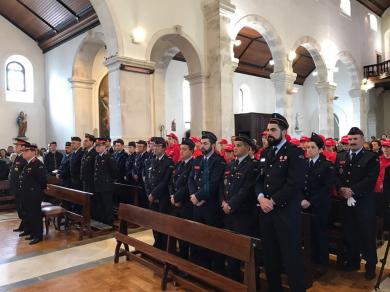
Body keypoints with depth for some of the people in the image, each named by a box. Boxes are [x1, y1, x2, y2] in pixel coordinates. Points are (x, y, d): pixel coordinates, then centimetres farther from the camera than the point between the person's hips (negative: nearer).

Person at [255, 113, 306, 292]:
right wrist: (261, 197, -7)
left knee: (291, 255, 3)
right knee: (269, 254, 15)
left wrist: (273, 201, -15)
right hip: (265, 211, 7)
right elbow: (259, 180, 12)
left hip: (286, 211, -6)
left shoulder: (295, 152, -7)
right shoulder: (265, 153, 14)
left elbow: (295, 184, -16)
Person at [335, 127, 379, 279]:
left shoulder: (371, 157, -3)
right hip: (346, 202, 4)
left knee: (367, 233, 5)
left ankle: (371, 265, 22)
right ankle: (353, 261, 27)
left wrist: (352, 190, -19)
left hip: (364, 202, -4)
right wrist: (341, 189, -11)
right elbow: (336, 176, 8)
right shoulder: (341, 158, 12)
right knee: (349, 233, 11)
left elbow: (371, 179, -14)